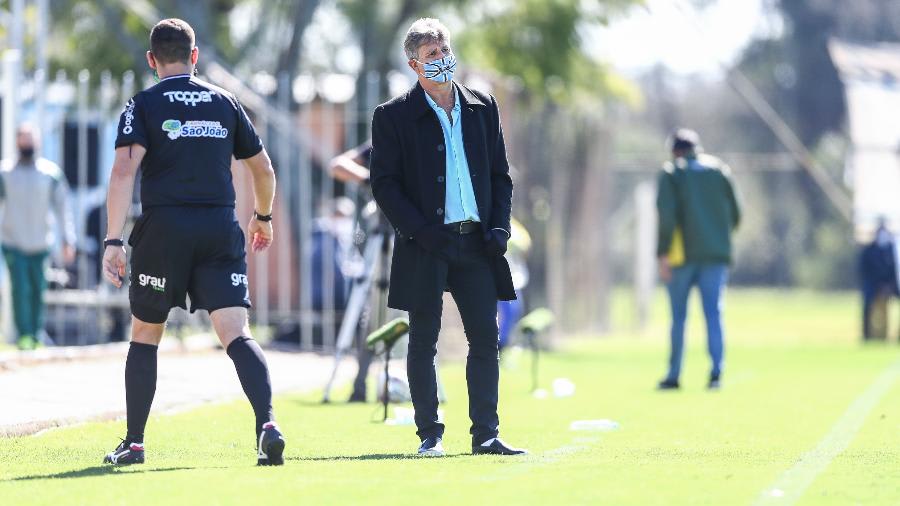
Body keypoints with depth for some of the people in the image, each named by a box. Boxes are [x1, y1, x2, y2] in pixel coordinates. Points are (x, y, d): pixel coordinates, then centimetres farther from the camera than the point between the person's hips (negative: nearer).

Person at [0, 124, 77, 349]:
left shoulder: (51, 172, 2)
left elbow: (62, 207, 5)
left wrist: (68, 240, -1)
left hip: (41, 244, 1)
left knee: (38, 291, 6)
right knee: (20, 289, -10)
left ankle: (37, 335, 17)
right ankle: (23, 335, -3)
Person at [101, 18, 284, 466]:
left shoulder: (143, 105, 2)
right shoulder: (225, 102, 12)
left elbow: (124, 172, -12)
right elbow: (263, 169, 19)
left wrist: (113, 242, -15)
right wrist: (263, 217, 37)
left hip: (162, 231, -2)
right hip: (220, 231, 2)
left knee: (144, 337, 15)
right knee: (237, 334, -7)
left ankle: (133, 443, 18)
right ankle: (267, 425, -28)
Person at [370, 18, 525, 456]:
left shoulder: (482, 108, 11)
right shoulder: (393, 116, -1)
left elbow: (500, 174, 14)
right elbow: (384, 184, -4)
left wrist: (499, 227, 1)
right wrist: (420, 231, -14)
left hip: (476, 242, 3)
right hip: (425, 247, -3)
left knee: (486, 339, 0)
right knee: (423, 342, 3)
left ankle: (485, 434, 5)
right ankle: (429, 434, 10)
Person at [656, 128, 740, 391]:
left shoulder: (670, 172, 2)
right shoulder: (719, 169, 11)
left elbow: (667, 214, -11)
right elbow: (734, 214, 10)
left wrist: (663, 254, -11)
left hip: (682, 254, -2)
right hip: (716, 255, 2)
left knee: (678, 316, 7)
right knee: (714, 313, -1)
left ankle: (673, 375, 11)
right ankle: (716, 371, -15)